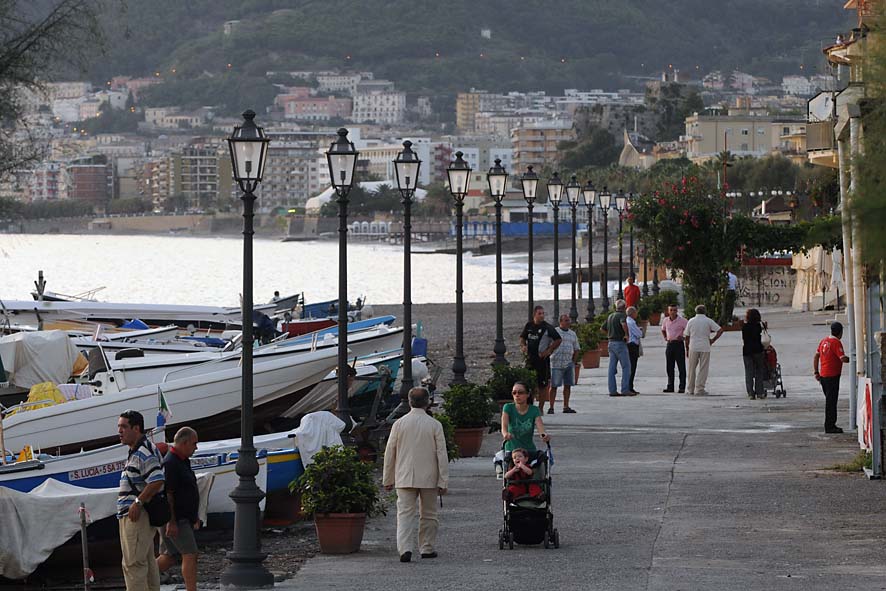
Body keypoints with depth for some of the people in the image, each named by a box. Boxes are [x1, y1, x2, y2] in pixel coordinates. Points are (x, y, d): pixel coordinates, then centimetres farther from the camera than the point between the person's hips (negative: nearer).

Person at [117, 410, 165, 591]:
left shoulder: (145, 452, -16)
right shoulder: (135, 451, 18)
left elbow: (157, 481, -26)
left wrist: (138, 502, -23)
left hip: (137, 515, -11)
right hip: (131, 515, 11)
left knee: (133, 563, -11)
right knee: (148, 561, 15)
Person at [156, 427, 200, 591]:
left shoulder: (183, 461, 16)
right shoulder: (170, 463, -17)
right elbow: (167, 494, -21)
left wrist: (195, 515, 25)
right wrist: (171, 522, -23)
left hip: (184, 518, 10)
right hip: (175, 521, -10)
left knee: (168, 557, 13)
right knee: (190, 555, -12)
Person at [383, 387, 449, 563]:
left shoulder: (399, 424, -2)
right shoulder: (434, 425, -4)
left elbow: (389, 453, 3)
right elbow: (442, 454, -5)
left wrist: (388, 479, 11)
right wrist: (443, 481, 0)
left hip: (404, 478, 0)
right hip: (429, 479, 0)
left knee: (405, 514, -4)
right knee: (428, 515, 14)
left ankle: (405, 548, -19)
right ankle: (427, 548, 20)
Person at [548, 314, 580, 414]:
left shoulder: (573, 334, 15)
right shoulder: (554, 332, -1)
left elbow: (577, 349, 20)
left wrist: (574, 361, 11)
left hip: (569, 363, 5)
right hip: (556, 363, -5)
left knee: (568, 385, 5)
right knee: (554, 386, -4)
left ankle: (566, 407, 11)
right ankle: (551, 407, -2)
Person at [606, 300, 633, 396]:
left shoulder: (610, 316, 13)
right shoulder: (622, 315, -11)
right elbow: (624, 324, -33)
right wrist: (626, 334, -20)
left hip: (611, 343, 8)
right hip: (620, 343, -8)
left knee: (612, 368, 7)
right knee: (626, 367, -3)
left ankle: (612, 390, 5)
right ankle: (625, 389, -9)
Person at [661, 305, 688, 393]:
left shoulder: (682, 320, -8)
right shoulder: (666, 320, 9)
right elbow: (663, 330, 27)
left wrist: (683, 337, -16)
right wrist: (665, 338, 12)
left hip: (678, 344, -5)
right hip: (669, 344, 5)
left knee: (681, 367, -3)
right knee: (669, 367, 7)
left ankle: (682, 387, -1)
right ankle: (670, 386, 14)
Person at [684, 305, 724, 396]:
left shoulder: (691, 321, 6)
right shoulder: (708, 321, 2)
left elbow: (686, 336, 7)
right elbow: (720, 330, -5)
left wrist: (687, 349, 14)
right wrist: (713, 340, 2)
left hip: (693, 348, 2)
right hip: (705, 348, -2)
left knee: (692, 369, 9)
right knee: (703, 369, 1)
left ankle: (690, 389, 11)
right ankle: (699, 389, -2)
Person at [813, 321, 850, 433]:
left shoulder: (824, 341, 11)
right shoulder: (836, 343, -13)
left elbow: (816, 356, 14)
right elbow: (843, 359, -22)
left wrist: (816, 371, 17)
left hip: (823, 375, 8)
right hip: (832, 376, -8)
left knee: (830, 400, 16)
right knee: (831, 402, -4)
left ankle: (831, 424, 20)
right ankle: (829, 426, -4)